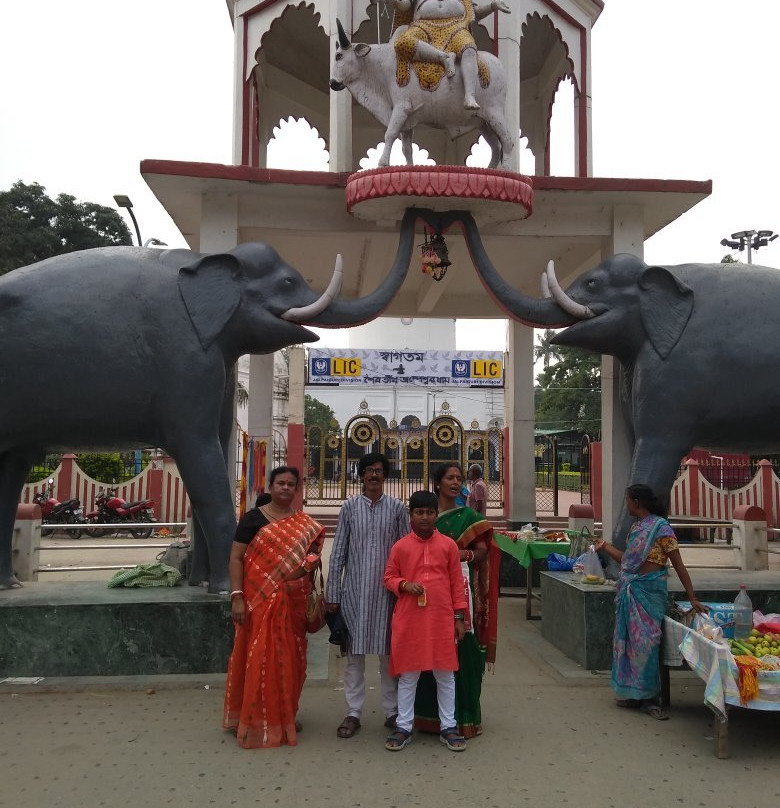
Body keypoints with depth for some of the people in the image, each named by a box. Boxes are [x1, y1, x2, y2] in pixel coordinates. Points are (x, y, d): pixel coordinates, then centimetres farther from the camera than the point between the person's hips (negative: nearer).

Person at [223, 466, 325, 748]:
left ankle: (284, 716, 29)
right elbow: (235, 558, -7)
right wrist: (236, 597, -16)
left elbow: (313, 555, 20)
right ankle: (256, 722, 10)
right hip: (260, 600, -5)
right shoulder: (254, 519, -4)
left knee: (289, 659, 13)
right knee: (259, 659, -2)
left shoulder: (305, 524, 10)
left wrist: (310, 562, -3)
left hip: (293, 603, 5)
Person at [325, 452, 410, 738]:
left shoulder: (397, 508, 3)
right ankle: (353, 712, 16)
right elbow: (338, 552, 3)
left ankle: (392, 711, 20)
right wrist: (332, 593, 0)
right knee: (354, 652, 6)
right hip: (355, 589, 0)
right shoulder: (350, 507, 3)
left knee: (388, 652, 8)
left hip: (387, 590, 0)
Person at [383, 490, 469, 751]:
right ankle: (403, 727, 20)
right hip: (408, 619, 0)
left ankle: (448, 727, 22)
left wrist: (459, 617, 4)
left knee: (445, 674, 8)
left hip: (442, 618, 1)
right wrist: (404, 585, -12)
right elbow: (389, 577, 9)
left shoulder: (448, 545, 2)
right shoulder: (400, 547, 1)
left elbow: (457, 582, 5)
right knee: (407, 674, 8)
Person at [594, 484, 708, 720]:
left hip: (649, 592, -8)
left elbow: (678, 565, -11)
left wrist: (693, 599, -12)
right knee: (628, 640, 10)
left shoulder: (660, 527, -11)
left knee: (645, 642, -6)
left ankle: (648, 698, 5)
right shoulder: (635, 527, 12)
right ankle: (633, 693, 20)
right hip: (629, 591, 8)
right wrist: (605, 546, 21)